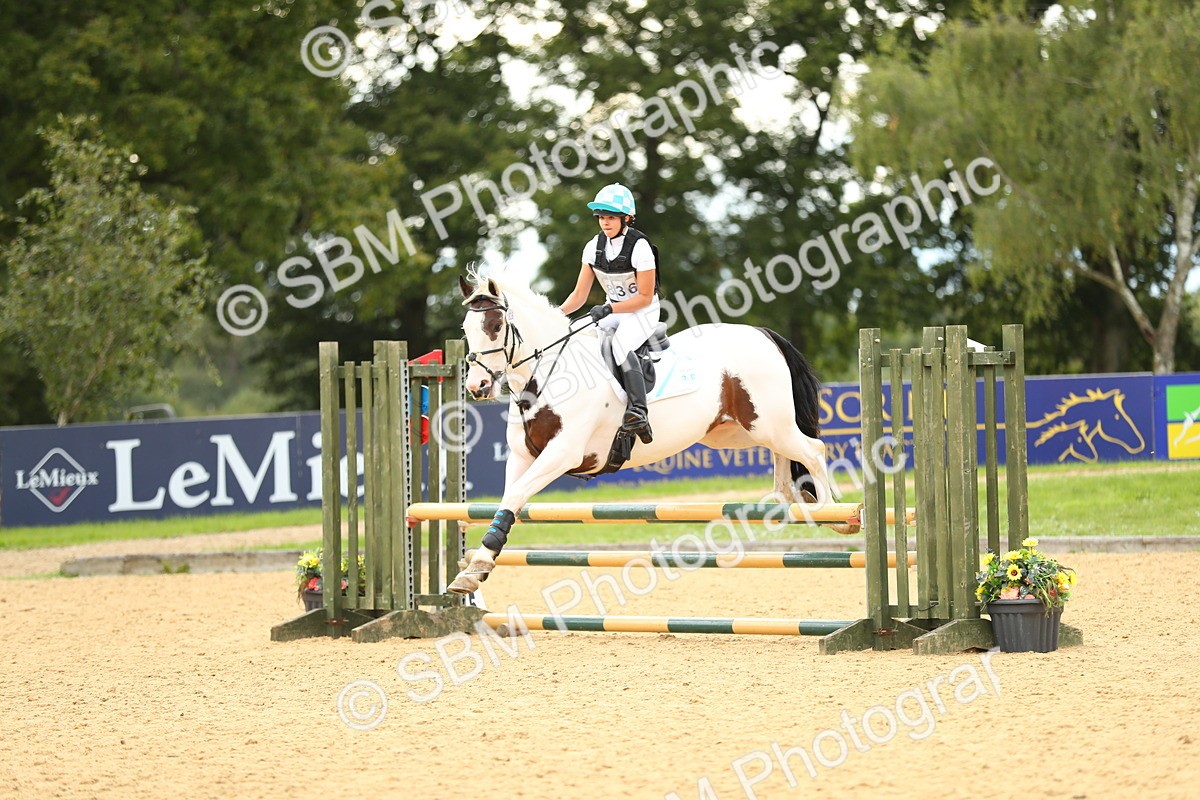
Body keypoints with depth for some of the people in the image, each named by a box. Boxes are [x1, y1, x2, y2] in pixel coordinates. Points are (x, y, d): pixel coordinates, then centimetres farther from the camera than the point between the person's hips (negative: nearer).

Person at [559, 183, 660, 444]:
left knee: (620, 345, -35)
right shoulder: (594, 248, 1)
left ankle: (638, 411, -45)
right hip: (612, 310, 7)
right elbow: (579, 295, 4)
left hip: (643, 313, -7)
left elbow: (645, 297, -16)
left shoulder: (639, 247, -17)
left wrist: (609, 309, -25)